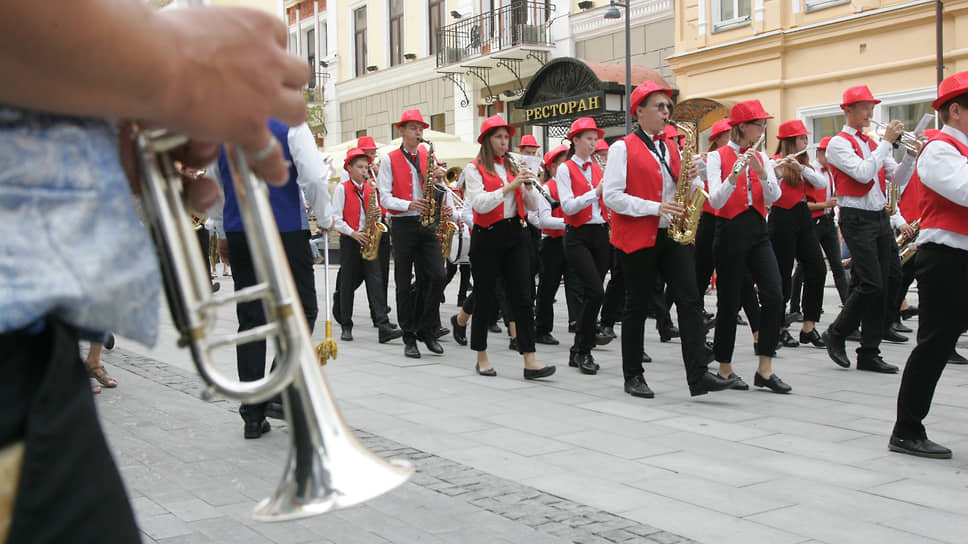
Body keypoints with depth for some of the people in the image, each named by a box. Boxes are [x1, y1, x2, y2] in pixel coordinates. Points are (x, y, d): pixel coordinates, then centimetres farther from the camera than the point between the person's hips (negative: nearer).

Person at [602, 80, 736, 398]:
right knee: (637, 307, 3)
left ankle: (698, 375, -7)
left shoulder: (672, 148, 15)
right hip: (637, 238, -5)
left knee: (690, 301, -6)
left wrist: (693, 177, -4)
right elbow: (612, 196, -13)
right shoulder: (623, 148, -4)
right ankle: (633, 377, 16)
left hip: (673, 235, 5)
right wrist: (655, 208, -20)